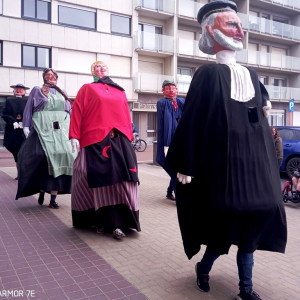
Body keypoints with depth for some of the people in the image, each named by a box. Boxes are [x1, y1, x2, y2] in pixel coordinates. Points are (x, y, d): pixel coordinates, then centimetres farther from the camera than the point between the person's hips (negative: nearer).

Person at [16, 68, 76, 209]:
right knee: (43, 158, -18)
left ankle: (53, 198, -6)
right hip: (43, 128, -2)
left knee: (59, 159, -9)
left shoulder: (62, 93, 21)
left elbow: (69, 111, 19)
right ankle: (42, 189, 3)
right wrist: (26, 126, -6)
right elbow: (29, 108, 6)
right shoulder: (37, 90, 14)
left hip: (61, 130, 2)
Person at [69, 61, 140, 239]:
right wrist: (74, 136, -7)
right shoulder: (88, 88, 12)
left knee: (121, 180, -5)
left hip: (120, 140, 3)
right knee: (100, 180, -1)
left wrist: (129, 137, 10)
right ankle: (101, 221, 12)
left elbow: (126, 115, 18)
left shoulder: (120, 91, 22)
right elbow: (77, 111, 2)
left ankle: (117, 222, -2)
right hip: (96, 140, -3)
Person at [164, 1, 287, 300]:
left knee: (250, 218, 7)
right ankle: (203, 266, 29)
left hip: (253, 156, 7)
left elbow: (260, 114, 18)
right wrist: (185, 166, -14)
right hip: (223, 157, -6)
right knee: (230, 220, 1)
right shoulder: (208, 74, -8)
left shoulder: (250, 74, 13)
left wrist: (265, 161, 15)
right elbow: (192, 119, -12)